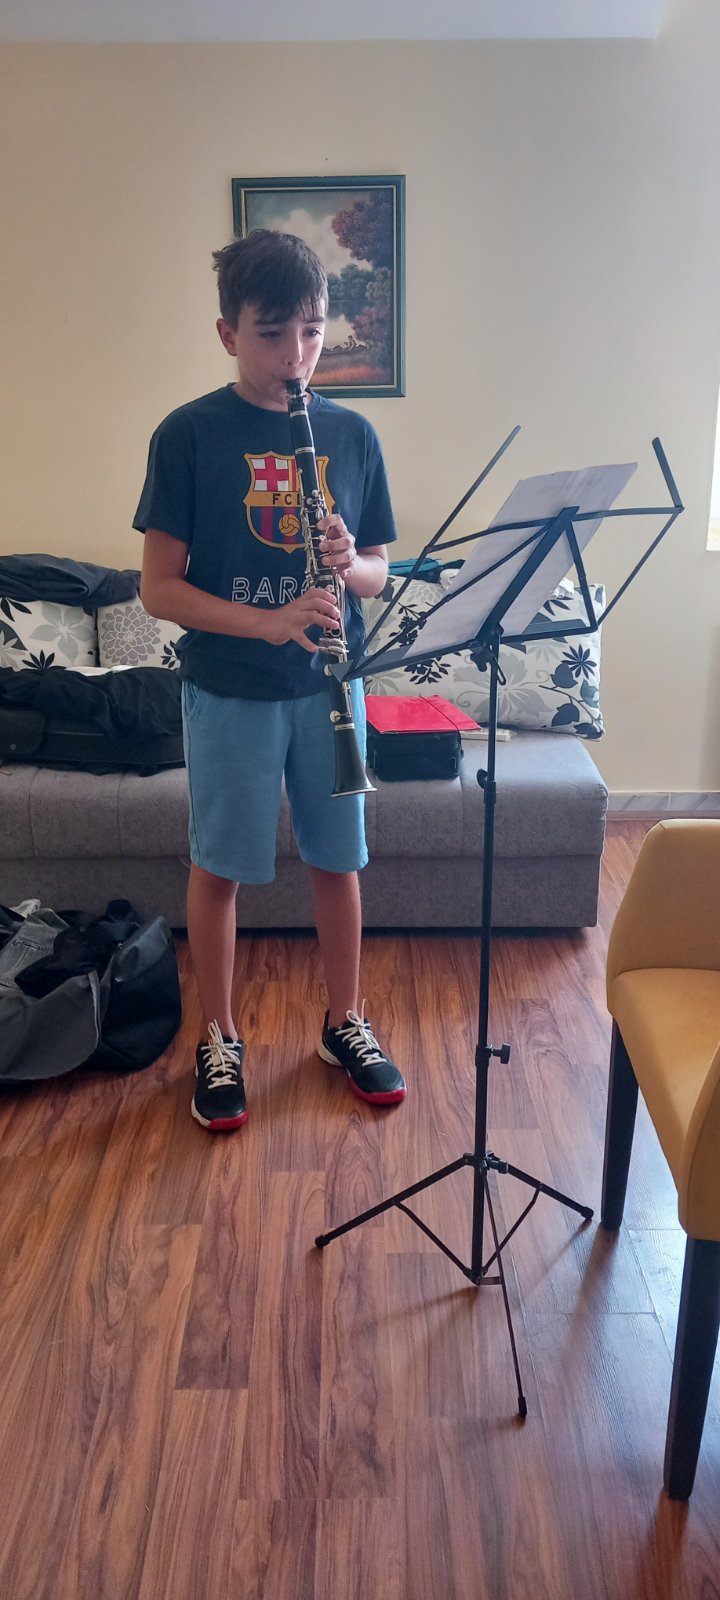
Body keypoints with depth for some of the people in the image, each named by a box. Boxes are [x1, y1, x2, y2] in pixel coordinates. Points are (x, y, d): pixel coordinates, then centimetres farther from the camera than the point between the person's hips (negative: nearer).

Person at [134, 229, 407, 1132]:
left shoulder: (351, 435, 4)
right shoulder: (189, 436, -7)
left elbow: (378, 571, 9)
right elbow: (158, 589, -10)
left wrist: (351, 565, -15)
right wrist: (267, 621, -24)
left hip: (327, 683, 3)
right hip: (228, 690, -3)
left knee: (337, 857, 12)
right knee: (219, 866, 7)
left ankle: (344, 1023, 31)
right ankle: (218, 1041, 25)